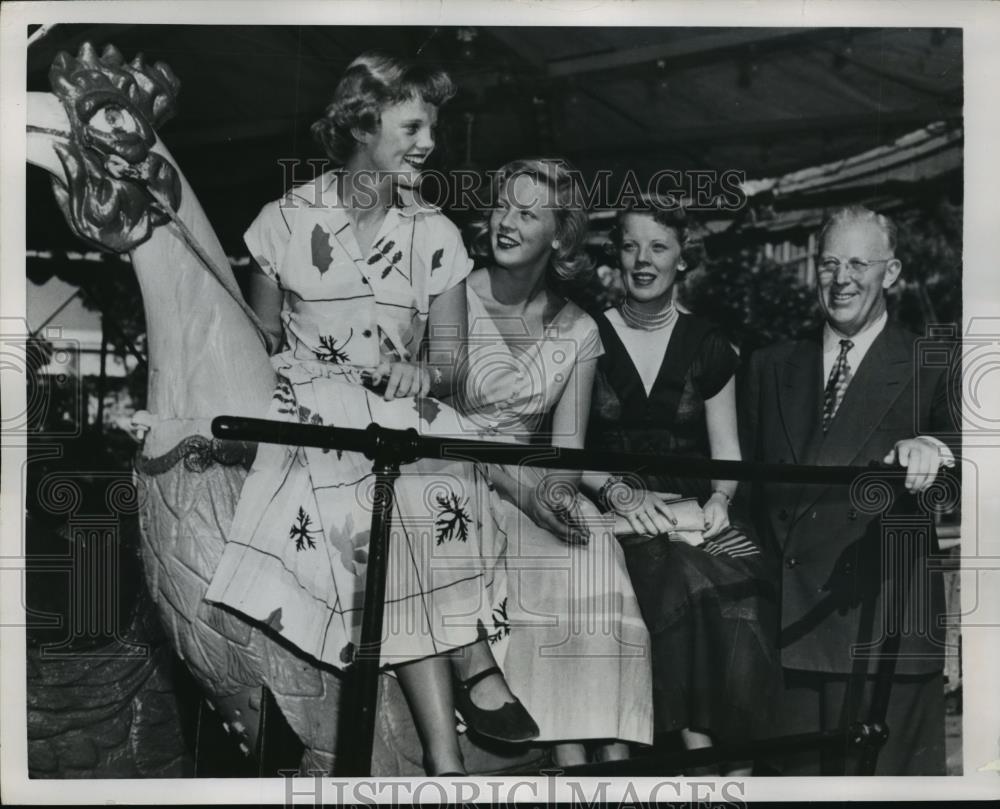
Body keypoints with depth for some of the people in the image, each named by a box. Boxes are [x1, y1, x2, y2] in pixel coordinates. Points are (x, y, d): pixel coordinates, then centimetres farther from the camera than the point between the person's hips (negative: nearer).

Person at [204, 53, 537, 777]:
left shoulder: (436, 235, 7)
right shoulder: (287, 219, 3)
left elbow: (451, 363, 7)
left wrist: (417, 376, -15)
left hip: (405, 421, 2)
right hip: (312, 419, -1)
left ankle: (444, 754, -24)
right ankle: (474, 666, -21)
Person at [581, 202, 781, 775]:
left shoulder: (709, 347, 13)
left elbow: (727, 450, 11)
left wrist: (720, 498, -9)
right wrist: (620, 492, -13)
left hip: (695, 508, 2)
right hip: (614, 512, -2)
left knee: (746, 577, -30)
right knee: (689, 575, -33)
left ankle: (733, 756, -26)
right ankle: (701, 744, -27)